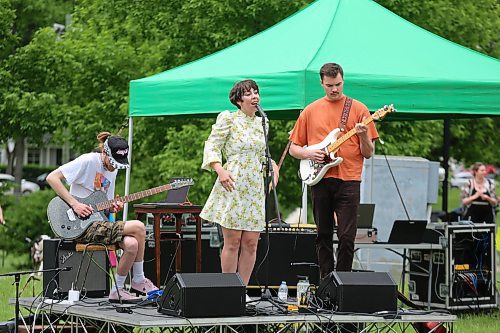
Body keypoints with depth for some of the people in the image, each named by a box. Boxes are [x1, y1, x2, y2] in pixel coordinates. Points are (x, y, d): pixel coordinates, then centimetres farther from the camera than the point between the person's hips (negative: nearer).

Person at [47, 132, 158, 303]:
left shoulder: (112, 170, 15)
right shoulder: (88, 161, -10)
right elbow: (52, 178, -17)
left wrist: (112, 208, -3)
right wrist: (75, 204, -22)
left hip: (98, 223, 8)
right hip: (82, 227, -8)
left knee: (131, 244, -20)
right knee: (138, 227, -19)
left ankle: (118, 290, -4)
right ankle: (139, 280, -5)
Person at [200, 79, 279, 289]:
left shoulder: (262, 123, 15)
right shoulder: (228, 119, -2)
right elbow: (211, 147, -4)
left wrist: (272, 166, 7)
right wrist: (220, 170, -18)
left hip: (256, 190, 5)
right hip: (233, 186, -5)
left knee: (251, 243, 2)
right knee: (232, 241, -4)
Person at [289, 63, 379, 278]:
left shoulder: (358, 109, 5)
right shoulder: (311, 111, 12)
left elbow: (368, 153, 4)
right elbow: (293, 148, 16)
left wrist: (363, 135, -16)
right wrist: (308, 154, -5)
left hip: (348, 181, -2)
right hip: (320, 181, 2)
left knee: (347, 237, -7)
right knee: (323, 236, 7)